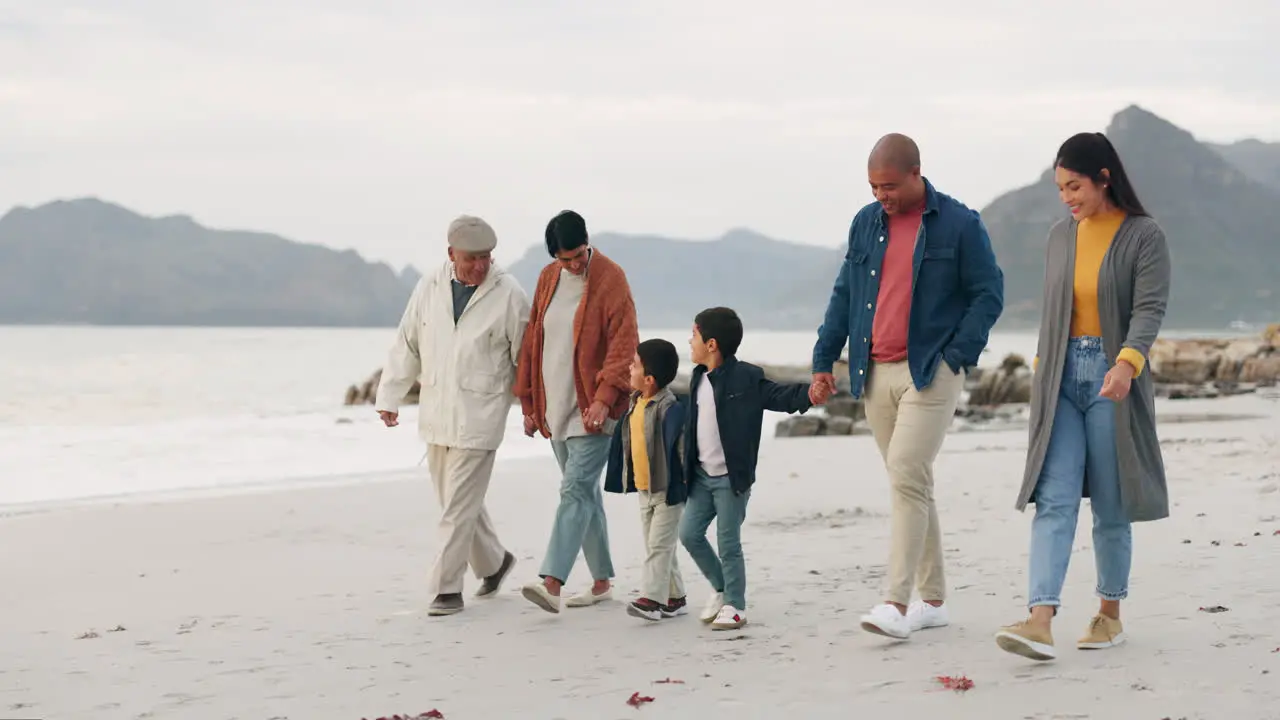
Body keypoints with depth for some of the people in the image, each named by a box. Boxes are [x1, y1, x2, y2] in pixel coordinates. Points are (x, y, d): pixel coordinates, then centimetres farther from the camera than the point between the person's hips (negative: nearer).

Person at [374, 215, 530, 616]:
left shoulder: (509, 295, -8)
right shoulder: (428, 289, 4)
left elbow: (526, 356, -2)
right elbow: (406, 346, 11)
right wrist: (389, 398, 9)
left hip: (478, 419, -5)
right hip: (436, 415, 5)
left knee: (459, 505, -6)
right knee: (458, 500, 15)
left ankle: (447, 588, 2)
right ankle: (493, 562, 36)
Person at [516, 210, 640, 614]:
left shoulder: (611, 279, -9)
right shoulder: (548, 278, 9)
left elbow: (624, 344, -15)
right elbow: (532, 341, 14)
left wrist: (604, 398, -24)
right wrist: (528, 402, 13)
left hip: (593, 409, -7)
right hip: (557, 407, 7)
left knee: (576, 489, -14)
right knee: (585, 493, 12)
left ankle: (552, 584, -22)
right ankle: (602, 582, 20)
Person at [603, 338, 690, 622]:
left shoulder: (669, 408, -20)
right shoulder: (636, 403, 7)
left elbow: (679, 449, -20)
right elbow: (624, 441, 17)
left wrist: (679, 488, -21)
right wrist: (622, 479, 19)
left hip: (666, 489, -9)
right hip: (643, 488, 9)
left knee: (659, 544, -8)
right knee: (655, 545, 13)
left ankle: (652, 597, -8)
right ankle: (674, 597, 21)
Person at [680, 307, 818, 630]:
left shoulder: (746, 378, -12)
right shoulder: (698, 379, 10)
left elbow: (780, 396, -18)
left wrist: (809, 393, -38)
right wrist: (687, 466, 20)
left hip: (732, 478, -7)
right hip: (702, 476, 7)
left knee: (728, 543, -4)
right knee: (689, 533, 7)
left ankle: (735, 606, 9)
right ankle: (720, 586, 26)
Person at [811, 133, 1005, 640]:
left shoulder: (959, 224, -3)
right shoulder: (866, 223, 12)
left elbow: (989, 294, -1)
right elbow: (844, 294, 18)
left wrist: (957, 355, -10)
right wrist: (824, 359, 13)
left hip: (930, 372, -5)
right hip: (875, 373, 6)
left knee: (906, 475, -16)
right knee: (910, 483, 9)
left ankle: (896, 603, -17)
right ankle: (932, 600, 16)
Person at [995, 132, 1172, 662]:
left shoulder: (1144, 236, -5)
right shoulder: (1061, 236, 11)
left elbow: (1150, 308, -16)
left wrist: (1127, 363, -32)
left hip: (1113, 379, -4)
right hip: (1062, 380, 4)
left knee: (1110, 506, 4)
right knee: (1054, 499, -9)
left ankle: (1110, 612, 22)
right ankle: (1040, 622, -20)